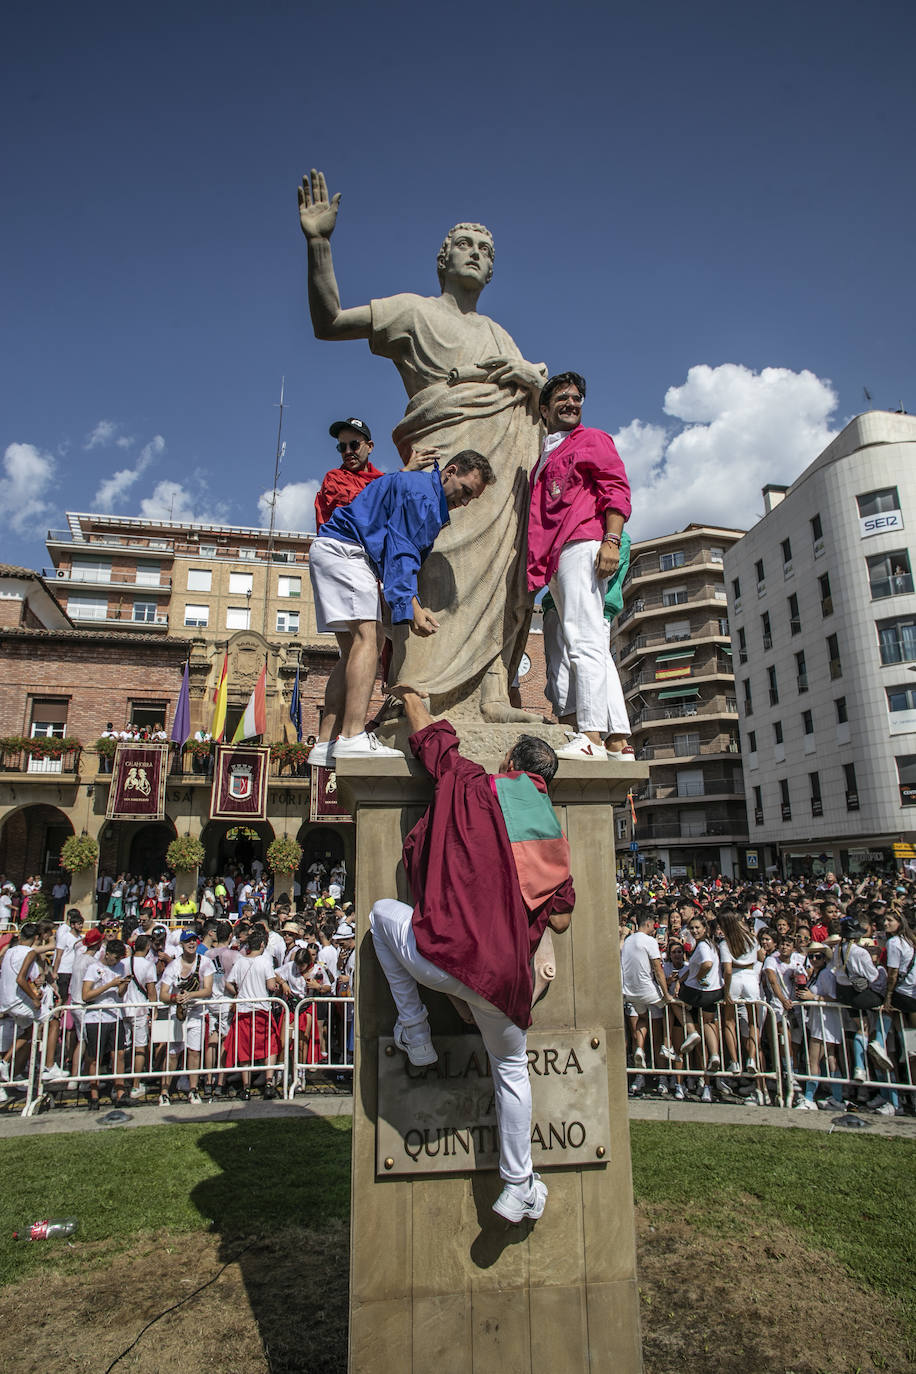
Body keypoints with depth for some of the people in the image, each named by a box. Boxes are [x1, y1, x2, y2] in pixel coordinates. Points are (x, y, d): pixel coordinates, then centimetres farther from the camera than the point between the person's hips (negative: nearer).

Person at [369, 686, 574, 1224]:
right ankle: (518, 1187, 35)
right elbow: (560, 919, 15)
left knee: (383, 911, 25)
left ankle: (414, 1031, 22)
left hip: (442, 955, -4)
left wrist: (412, 698, 35)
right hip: (505, 977, 4)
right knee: (512, 1069, 29)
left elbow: (432, 738, 16)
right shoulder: (556, 835, 13)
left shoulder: (477, 786, 2)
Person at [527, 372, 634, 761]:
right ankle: (619, 741, 3)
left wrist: (611, 540, -17)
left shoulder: (592, 439, 10)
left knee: (583, 640, -18)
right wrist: (537, 567, 18)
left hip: (583, 546, -8)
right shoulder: (545, 459, 31)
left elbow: (616, 489, -3)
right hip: (557, 559, 8)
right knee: (592, 647, 2)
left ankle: (591, 736, -21)